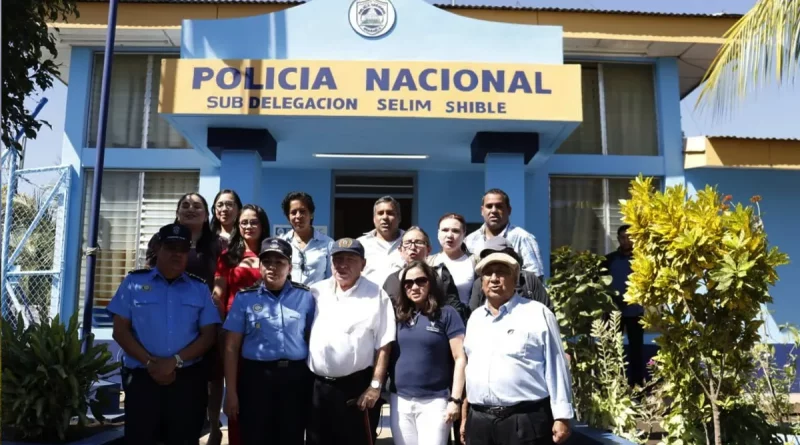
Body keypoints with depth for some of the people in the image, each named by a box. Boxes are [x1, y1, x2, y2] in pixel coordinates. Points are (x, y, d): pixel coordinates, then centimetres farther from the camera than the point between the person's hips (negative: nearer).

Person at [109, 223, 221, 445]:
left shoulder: (200, 288, 7)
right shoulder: (134, 282, 5)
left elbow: (208, 335, 2)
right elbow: (120, 330, 1)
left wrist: (175, 361, -13)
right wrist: (150, 362, -12)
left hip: (188, 380, 1)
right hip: (142, 378, -1)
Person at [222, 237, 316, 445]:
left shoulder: (305, 297, 3)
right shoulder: (245, 298, 1)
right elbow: (231, 348, 2)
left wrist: (315, 381, 4)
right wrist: (231, 391, -2)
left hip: (295, 377, 1)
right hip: (255, 376, 0)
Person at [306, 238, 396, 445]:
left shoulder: (376, 295, -5)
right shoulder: (316, 292, 5)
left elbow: (383, 345, -7)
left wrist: (375, 385, -10)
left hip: (355, 387, -3)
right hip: (316, 385, 4)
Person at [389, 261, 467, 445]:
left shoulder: (446, 313, -4)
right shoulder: (398, 315, 8)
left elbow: (460, 359, -7)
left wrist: (455, 399, -11)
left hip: (435, 401, -4)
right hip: (400, 400, 4)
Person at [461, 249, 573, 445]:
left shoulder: (537, 313, -4)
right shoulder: (475, 318, 13)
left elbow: (556, 367, -5)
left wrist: (561, 416, -7)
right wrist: (466, 414, 17)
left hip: (525, 420, -5)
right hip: (479, 421, 5)